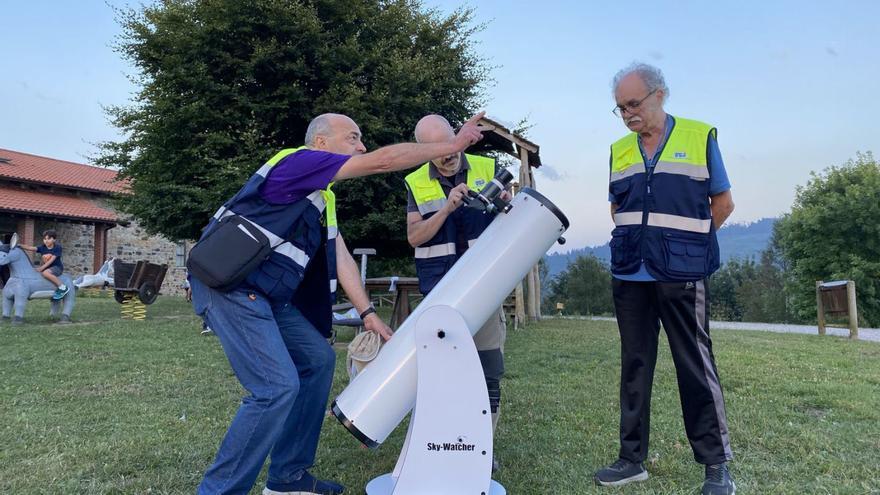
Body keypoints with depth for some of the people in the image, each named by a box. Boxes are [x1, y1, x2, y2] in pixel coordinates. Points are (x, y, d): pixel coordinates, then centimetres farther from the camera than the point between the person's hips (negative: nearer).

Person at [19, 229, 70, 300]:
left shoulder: (57, 247, -12)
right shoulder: (42, 248, 3)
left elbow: (51, 260, -18)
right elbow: (31, 248, -10)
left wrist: (42, 267, -23)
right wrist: (19, 245, -25)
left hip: (57, 267, -8)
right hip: (46, 267, 8)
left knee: (45, 273, -35)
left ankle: (63, 288, -28)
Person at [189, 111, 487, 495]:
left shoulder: (323, 197, 19)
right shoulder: (298, 160, -10)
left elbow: (340, 257, 13)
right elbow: (383, 161, -15)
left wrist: (367, 313, 6)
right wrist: (453, 145, -8)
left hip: (264, 295, 10)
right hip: (231, 287, -10)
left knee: (318, 359, 11)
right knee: (277, 386, -16)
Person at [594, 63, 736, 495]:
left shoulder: (699, 137, 1)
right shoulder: (619, 151, 12)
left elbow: (723, 203, 5)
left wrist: (688, 244, 7)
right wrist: (639, 243, 9)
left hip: (682, 277, -4)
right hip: (629, 277, 4)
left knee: (696, 366, 0)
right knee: (634, 366, 9)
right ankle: (632, 458, 19)